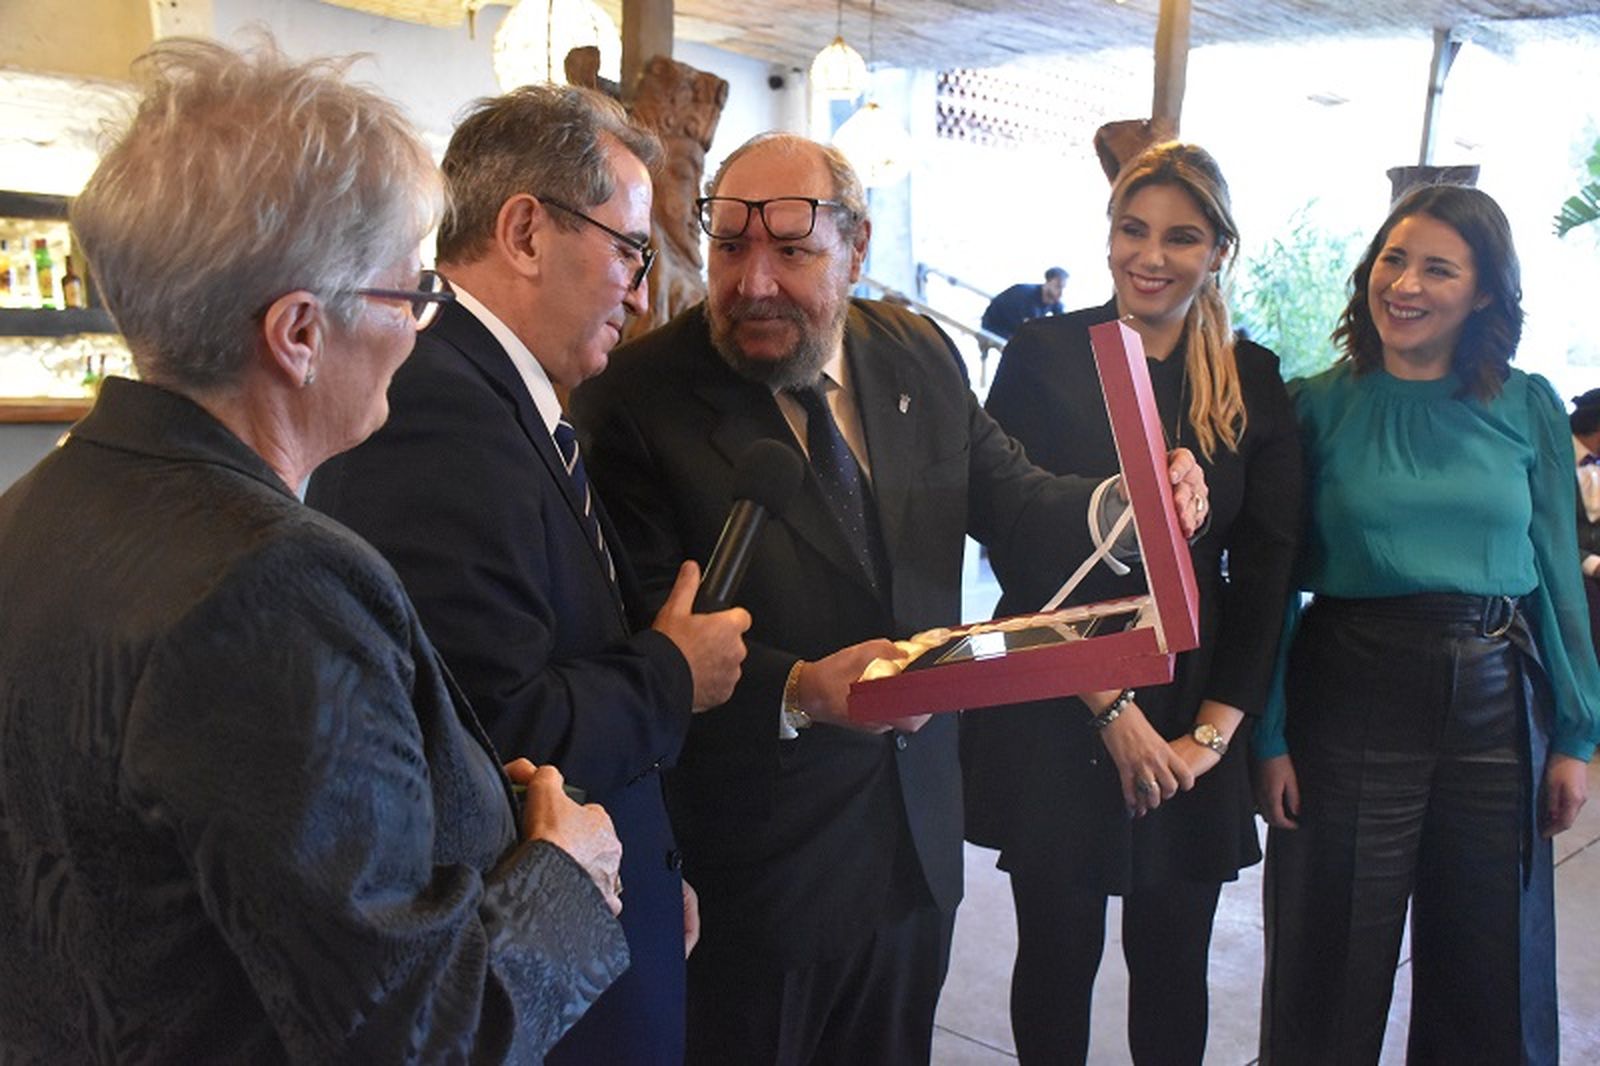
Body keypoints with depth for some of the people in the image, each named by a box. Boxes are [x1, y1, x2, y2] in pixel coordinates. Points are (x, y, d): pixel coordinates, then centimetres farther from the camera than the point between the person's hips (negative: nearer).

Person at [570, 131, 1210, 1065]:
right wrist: (795, 691, -34)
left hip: (919, 835, 5)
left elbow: (1008, 494, 7)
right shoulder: (637, 400, -17)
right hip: (757, 860, -5)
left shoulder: (919, 356, 0)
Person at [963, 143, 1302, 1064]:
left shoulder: (1254, 382, 4)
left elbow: (1267, 571, 4)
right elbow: (1014, 547, -8)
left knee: (1174, 967, 11)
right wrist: (1110, 707, -11)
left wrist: (1214, 731, -3)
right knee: (1058, 954, 8)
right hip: (1052, 714, -2)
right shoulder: (1044, 356, -4)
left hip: (1193, 719, 2)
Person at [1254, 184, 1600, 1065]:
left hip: (1494, 701, 2)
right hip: (1348, 702, -2)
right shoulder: (1318, 407, -2)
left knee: (1491, 989, 15)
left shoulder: (1528, 408, 3)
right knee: (1331, 981, 10)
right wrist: (1269, 736, -6)